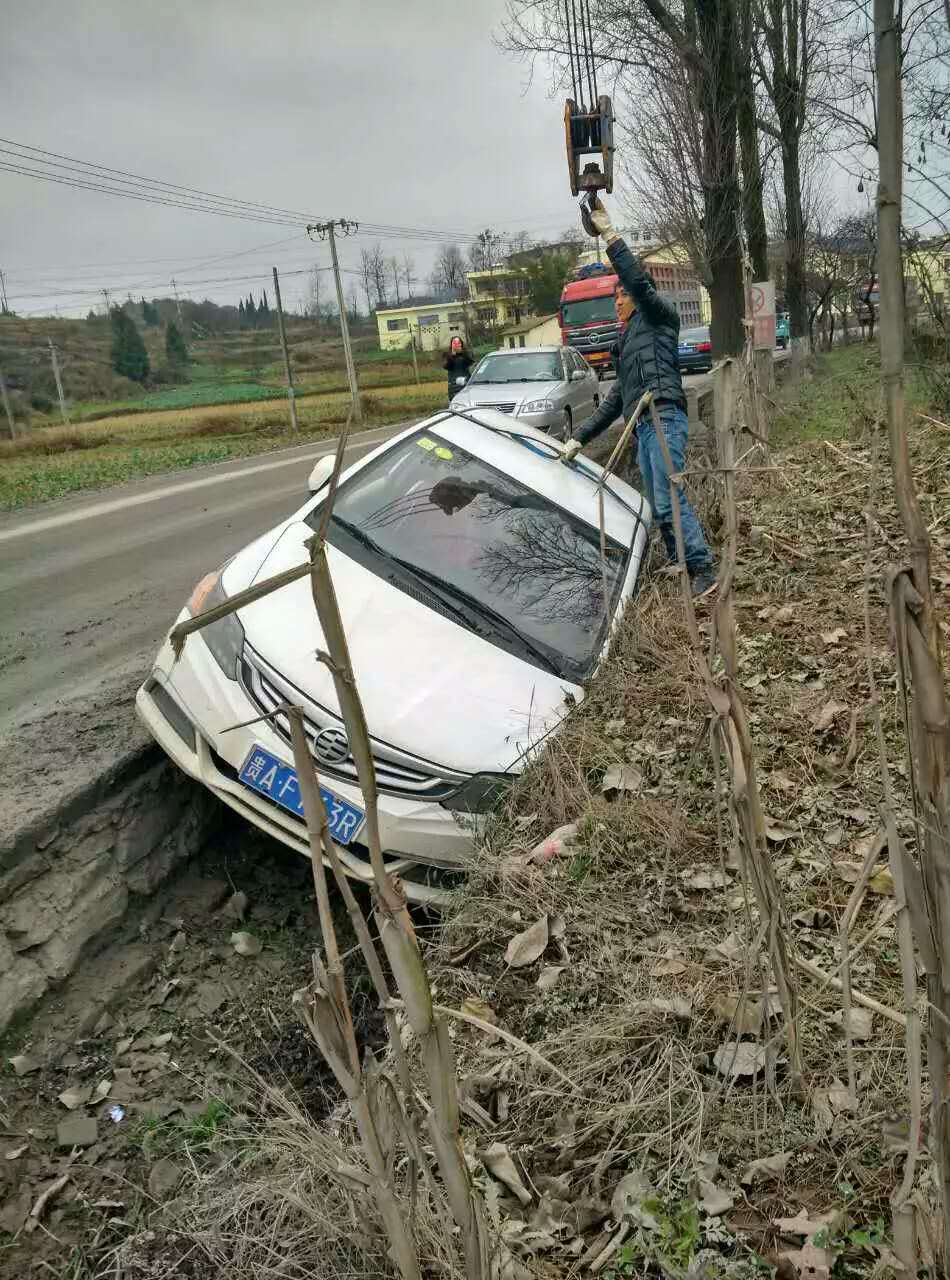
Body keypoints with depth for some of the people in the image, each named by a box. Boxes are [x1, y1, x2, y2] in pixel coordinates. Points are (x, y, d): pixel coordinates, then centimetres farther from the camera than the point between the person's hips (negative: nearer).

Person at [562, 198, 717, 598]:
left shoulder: (659, 316, 9)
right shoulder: (628, 340, 30)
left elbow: (639, 280, -11)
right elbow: (615, 399, 28)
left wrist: (609, 235, -9)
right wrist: (580, 438, 23)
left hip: (664, 418, -9)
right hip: (643, 427, 9)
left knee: (669, 501, -18)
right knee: (659, 508, 3)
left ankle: (704, 570, -17)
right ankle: (688, 573, 4)